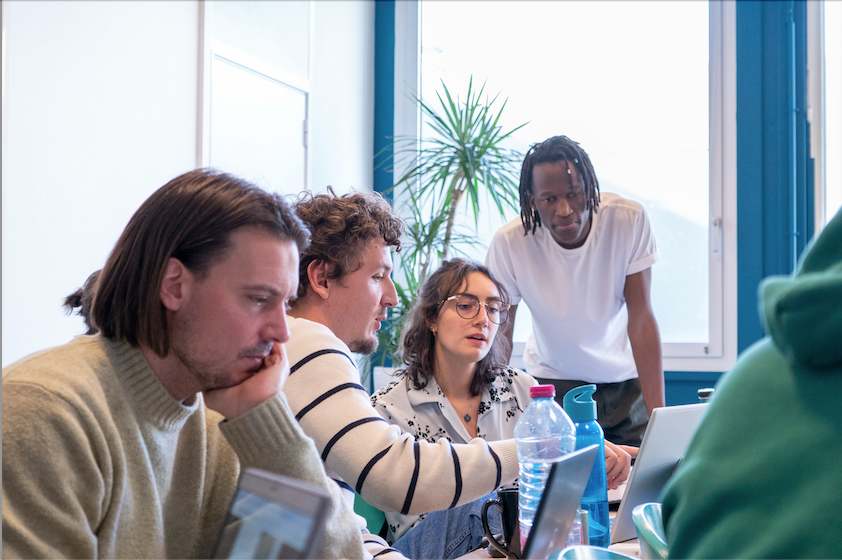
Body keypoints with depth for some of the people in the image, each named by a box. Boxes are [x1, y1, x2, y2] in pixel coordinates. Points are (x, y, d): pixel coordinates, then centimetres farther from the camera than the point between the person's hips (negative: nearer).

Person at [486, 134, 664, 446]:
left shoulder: (629, 219, -21)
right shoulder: (508, 242, -21)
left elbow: (641, 321, -19)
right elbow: (500, 334, -13)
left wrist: (658, 415, -24)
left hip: (626, 378, 1)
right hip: (553, 381, 0)